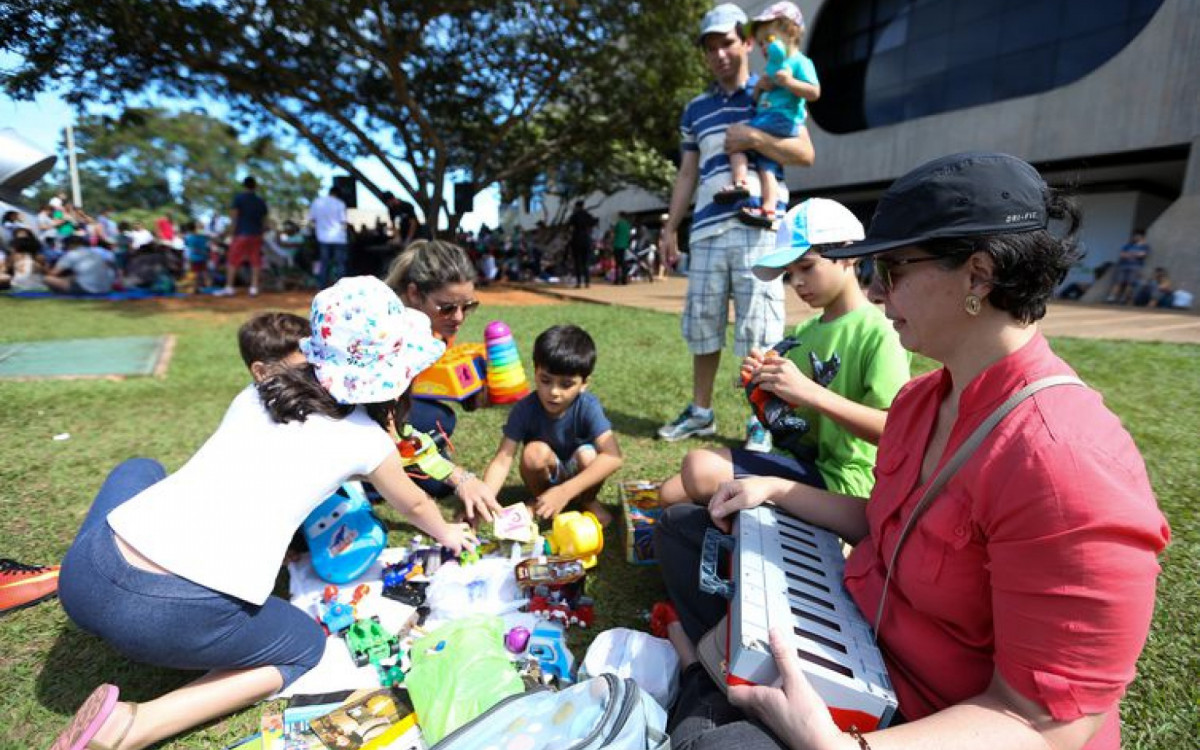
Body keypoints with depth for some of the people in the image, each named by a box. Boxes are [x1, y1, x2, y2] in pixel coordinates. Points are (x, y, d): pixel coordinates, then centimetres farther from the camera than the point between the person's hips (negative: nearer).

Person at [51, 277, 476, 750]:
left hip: (82, 571, 6)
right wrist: (447, 533, 45)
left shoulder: (260, 390, 15)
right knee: (306, 644, 22)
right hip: (177, 616, -6)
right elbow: (413, 504, 23)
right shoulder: (368, 440, 3)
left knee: (139, 471, 34)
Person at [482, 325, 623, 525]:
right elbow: (502, 460, -26)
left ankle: (587, 501, 1)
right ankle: (538, 498, 0)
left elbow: (613, 457, -39)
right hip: (545, 476, 1)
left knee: (588, 455, -32)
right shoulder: (524, 409, -24)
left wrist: (565, 492, -48)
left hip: (579, 476, 0)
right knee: (535, 451, -30)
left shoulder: (588, 407, -28)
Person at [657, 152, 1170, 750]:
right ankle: (713, 679, 3)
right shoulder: (921, 396, -4)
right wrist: (776, 490, 0)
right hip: (859, 622, 8)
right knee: (684, 525, 11)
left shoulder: (1067, 467, -30)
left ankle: (706, 700, 0)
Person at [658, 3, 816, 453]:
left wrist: (753, 138, -12)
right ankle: (700, 413, 20)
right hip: (707, 230, 4)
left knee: (759, 331, -5)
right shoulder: (696, 109, 21)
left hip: (759, 228, -4)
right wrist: (670, 229, 11)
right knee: (701, 326, 6)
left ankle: (761, 423, 7)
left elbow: (805, 154, 0)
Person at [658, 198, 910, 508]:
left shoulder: (879, 333, -12)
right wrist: (760, 385, -4)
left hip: (837, 479, -7)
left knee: (700, 467, -24)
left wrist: (811, 392, -29)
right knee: (671, 494, -1)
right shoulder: (804, 331, 11)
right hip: (796, 459, 7)